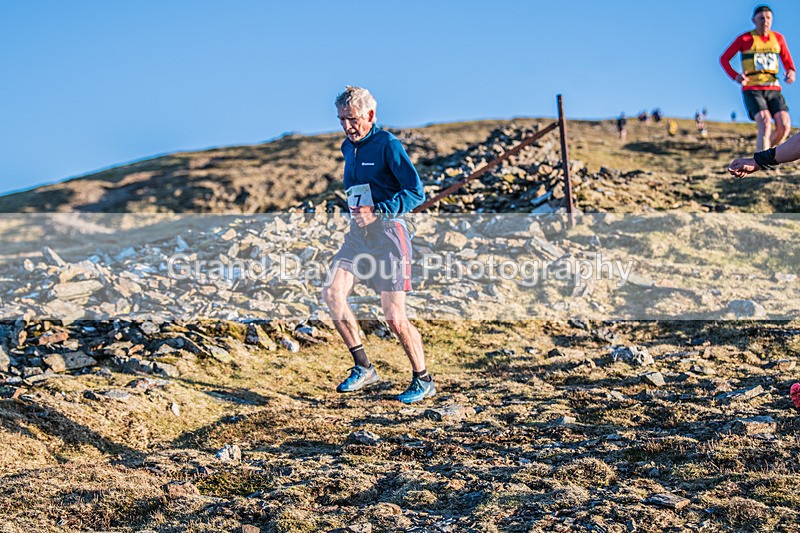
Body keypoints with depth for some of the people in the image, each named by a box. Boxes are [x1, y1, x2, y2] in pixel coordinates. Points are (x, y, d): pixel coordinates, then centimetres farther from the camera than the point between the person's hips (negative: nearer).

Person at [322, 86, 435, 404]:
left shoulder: (387, 144, -10)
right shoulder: (348, 147, 14)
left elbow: (416, 192, -16)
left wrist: (377, 212, -24)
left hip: (387, 233, -7)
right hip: (358, 234, 7)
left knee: (394, 316, -6)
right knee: (332, 293, -10)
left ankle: (423, 381, 13)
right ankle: (363, 368, 3)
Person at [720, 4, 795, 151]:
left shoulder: (778, 38, 10)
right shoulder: (745, 38, 0)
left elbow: (787, 60, 20)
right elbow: (724, 59, 4)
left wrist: (791, 72, -4)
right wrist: (735, 76, -14)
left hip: (773, 89, 4)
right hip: (752, 90, -4)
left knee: (784, 126, -14)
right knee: (766, 125, -25)